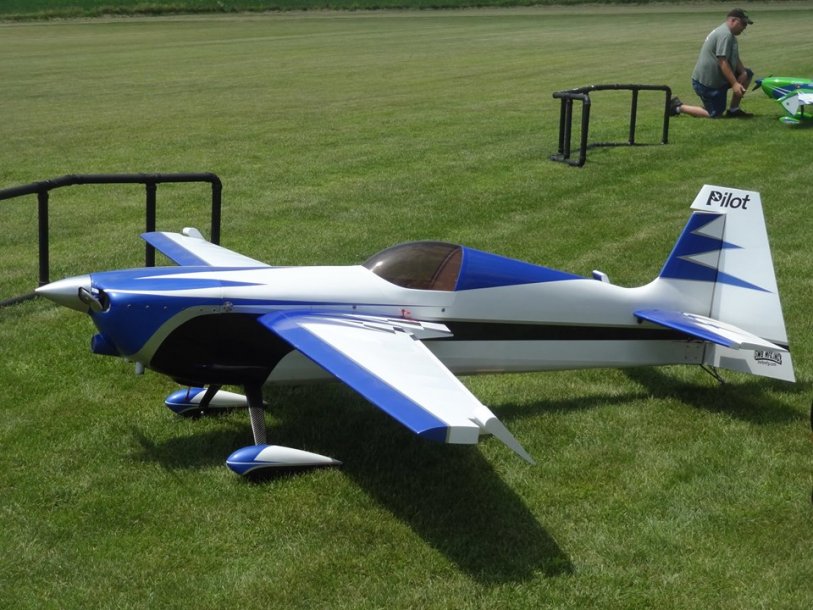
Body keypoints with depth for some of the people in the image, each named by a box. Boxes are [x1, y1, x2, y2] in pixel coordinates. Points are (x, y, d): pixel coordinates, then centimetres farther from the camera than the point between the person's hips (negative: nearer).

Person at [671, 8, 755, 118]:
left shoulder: (726, 32, 16)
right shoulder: (725, 34, -19)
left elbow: (735, 60, 15)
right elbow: (722, 62, -26)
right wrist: (734, 84, -29)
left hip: (717, 78, 10)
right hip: (707, 82, -10)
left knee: (747, 74, 3)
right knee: (715, 115, -3)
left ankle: (734, 110, 7)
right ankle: (679, 107, 7)